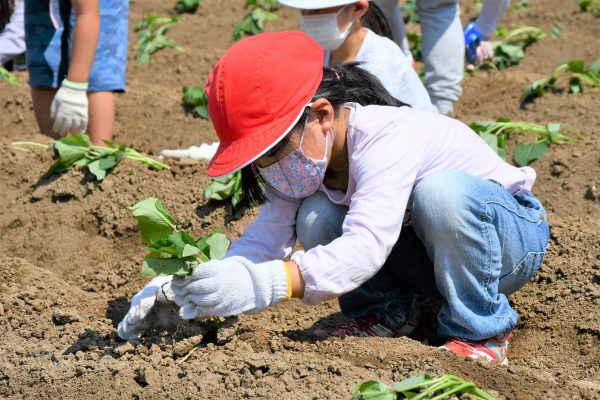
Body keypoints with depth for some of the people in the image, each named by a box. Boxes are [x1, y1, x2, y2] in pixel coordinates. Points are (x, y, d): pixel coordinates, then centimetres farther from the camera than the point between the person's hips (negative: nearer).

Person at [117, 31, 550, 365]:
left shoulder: (386, 139, -35)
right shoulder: (305, 156, -9)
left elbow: (366, 245, -48)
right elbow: (265, 237, -17)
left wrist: (267, 283, -60)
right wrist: (183, 288, -33)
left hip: (514, 233, -6)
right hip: (430, 258, 6)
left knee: (441, 190, -39)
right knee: (316, 220, -19)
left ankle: (481, 330, -17)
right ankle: (387, 312, 5)